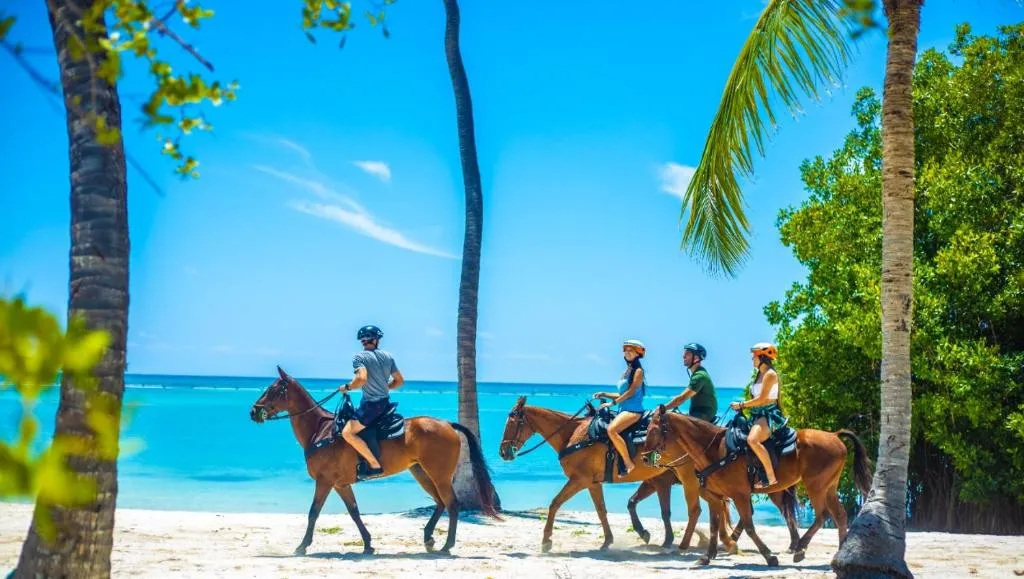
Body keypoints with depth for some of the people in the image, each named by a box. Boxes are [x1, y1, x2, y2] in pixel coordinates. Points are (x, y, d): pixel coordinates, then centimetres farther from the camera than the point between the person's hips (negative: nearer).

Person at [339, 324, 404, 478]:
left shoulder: (359, 357, -10)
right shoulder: (387, 356, 9)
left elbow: (362, 378, -26)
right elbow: (400, 381, 11)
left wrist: (347, 387, -9)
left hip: (371, 404, -8)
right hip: (386, 402, 8)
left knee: (348, 433, -11)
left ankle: (375, 465, -19)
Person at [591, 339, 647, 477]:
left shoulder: (638, 371, -4)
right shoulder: (626, 372, 20)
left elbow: (631, 392, -14)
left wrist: (613, 403, -16)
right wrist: (604, 395, 12)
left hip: (633, 410, -10)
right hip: (623, 409, 10)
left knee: (612, 429, -32)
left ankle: (628, 463, -27)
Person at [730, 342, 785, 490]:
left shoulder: (770, 374, -10)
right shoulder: (760, 375, 18)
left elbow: (761, 399, -17)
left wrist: (741, 405, -10)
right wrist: (743, 406, 8)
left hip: (769, 415, -11)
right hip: (757, 415, 11)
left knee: (752, 439, -35)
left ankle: (771, 478, -32)